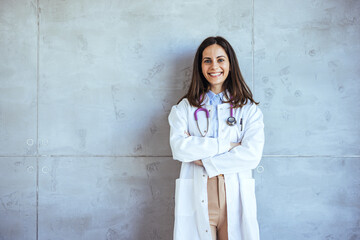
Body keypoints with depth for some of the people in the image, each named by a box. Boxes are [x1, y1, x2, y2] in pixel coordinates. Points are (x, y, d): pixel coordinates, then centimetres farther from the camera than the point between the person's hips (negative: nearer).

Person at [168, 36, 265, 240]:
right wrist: (226, 145, -12)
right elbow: (179, 147, -9)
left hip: (235, 198, 0)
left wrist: (202, 159, -10)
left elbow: (252, 155, -8)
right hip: (197, 197, 0)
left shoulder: (249, 109, 6)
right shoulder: (185, 107, 8)